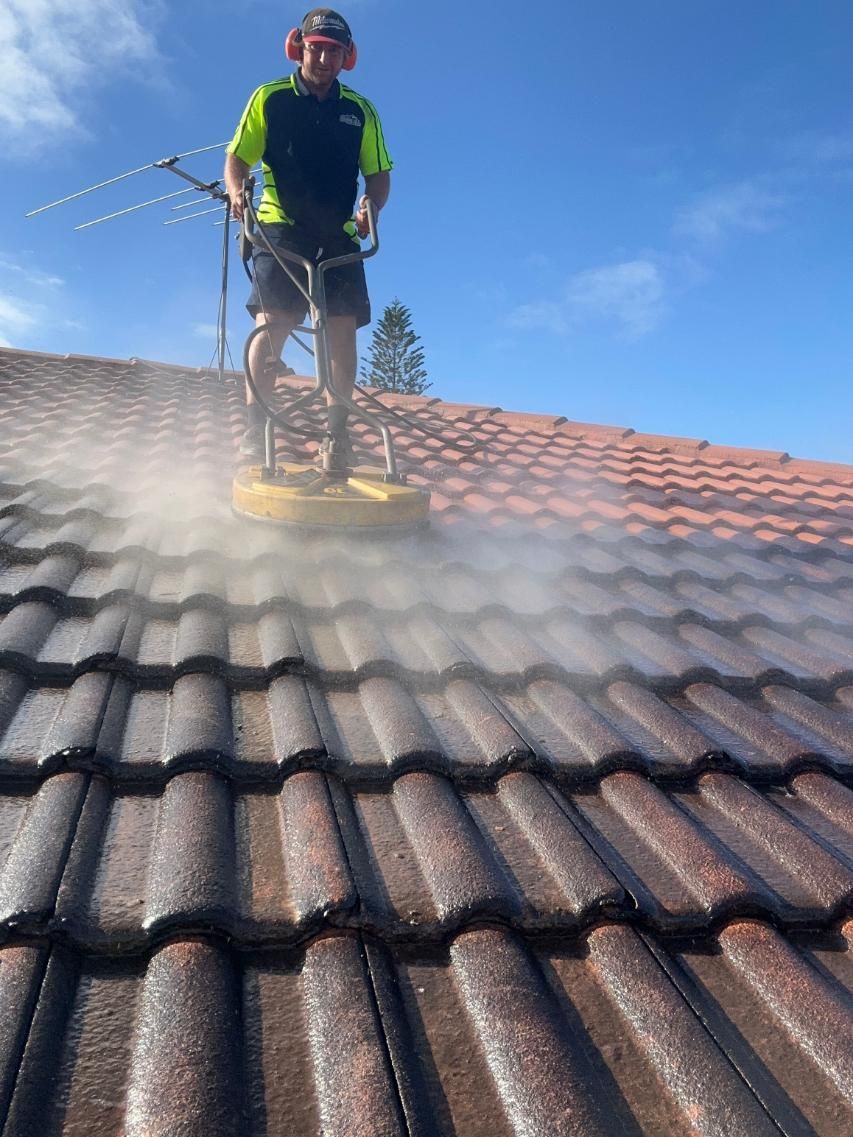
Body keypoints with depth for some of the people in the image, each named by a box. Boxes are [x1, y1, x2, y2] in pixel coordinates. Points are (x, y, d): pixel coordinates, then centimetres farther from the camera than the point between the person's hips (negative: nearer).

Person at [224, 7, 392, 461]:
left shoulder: (360, 111, 14)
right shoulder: (269, 98, 9)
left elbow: (379, 174, 13)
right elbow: (237, 157, 9)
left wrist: (370, 206, -9)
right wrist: (236, 192, -12)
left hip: (339, 235, 3)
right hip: (281, 227, -2)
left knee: (343, 327, -8)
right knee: (272, 322, -16)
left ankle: (337, 433, -4)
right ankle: (253, 432, -15)